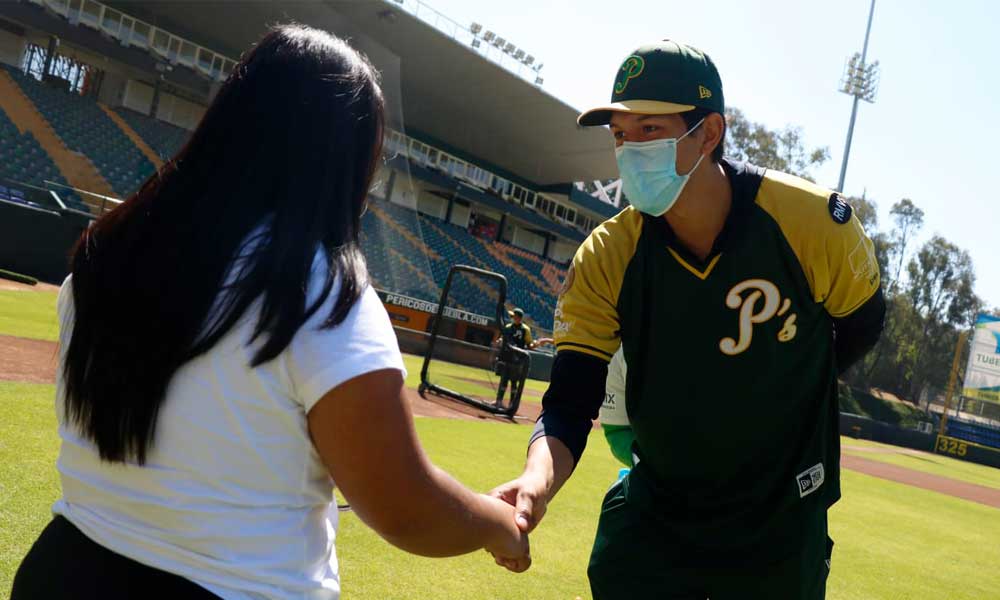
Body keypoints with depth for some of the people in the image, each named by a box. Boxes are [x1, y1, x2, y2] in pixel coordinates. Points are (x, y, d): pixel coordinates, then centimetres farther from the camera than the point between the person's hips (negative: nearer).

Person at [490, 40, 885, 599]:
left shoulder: (815, 222, -18)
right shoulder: (604, 259, -16)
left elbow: (862, 324, 1)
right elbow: (568, 407, -19)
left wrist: (775, 399, -2)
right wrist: (538, 481, -39)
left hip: (782, 528, 0)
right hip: (652, 516, 1)